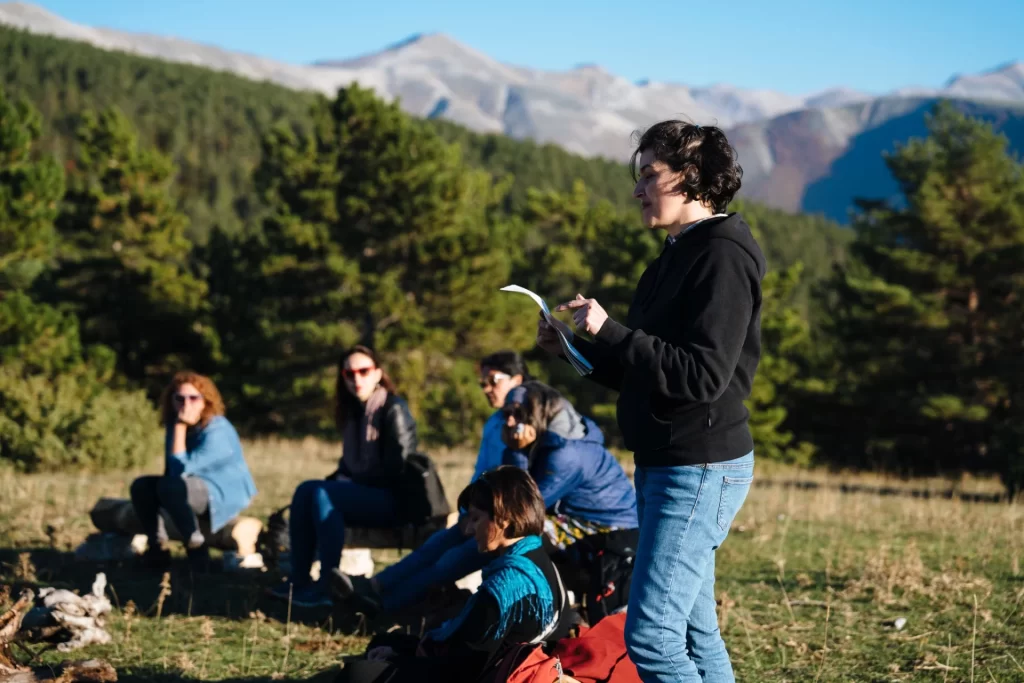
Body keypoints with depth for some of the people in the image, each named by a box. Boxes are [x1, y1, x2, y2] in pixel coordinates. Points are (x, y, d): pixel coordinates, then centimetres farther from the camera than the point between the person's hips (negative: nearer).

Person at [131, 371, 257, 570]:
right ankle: (158, 547, -2)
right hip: (199, 488, 9)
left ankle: (196, 545, -21)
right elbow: (171, 472, 9)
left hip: (227, 495, -9)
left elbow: (182, 470, -29)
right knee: (141, 486, -1)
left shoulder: (217, 431, -23)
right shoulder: (174, 425, 3)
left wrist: (180, 427, -28)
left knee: (170, 487, -32)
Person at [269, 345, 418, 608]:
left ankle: (327, 586, -30)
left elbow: (397, 468, -16)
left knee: (324, 494, -27)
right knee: (306, 489, -11)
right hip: (361, 491, 8)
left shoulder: (393, 409, -10)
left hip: (391, 498, -8)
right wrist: (335, 480, -1)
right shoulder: (353, 411, 16)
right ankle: (298, 580, -14)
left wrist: (352, 483, -15)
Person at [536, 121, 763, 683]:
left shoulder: (723, 256, -14)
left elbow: (702, 376, -23)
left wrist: (611, 331, -22)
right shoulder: (679, 256, 16)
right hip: (663, 463, 10)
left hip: (701, 468, -10)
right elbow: (640, 373, 21)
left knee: (651, 636, -12)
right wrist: (572, 346, 8)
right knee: (694, 634, 12)